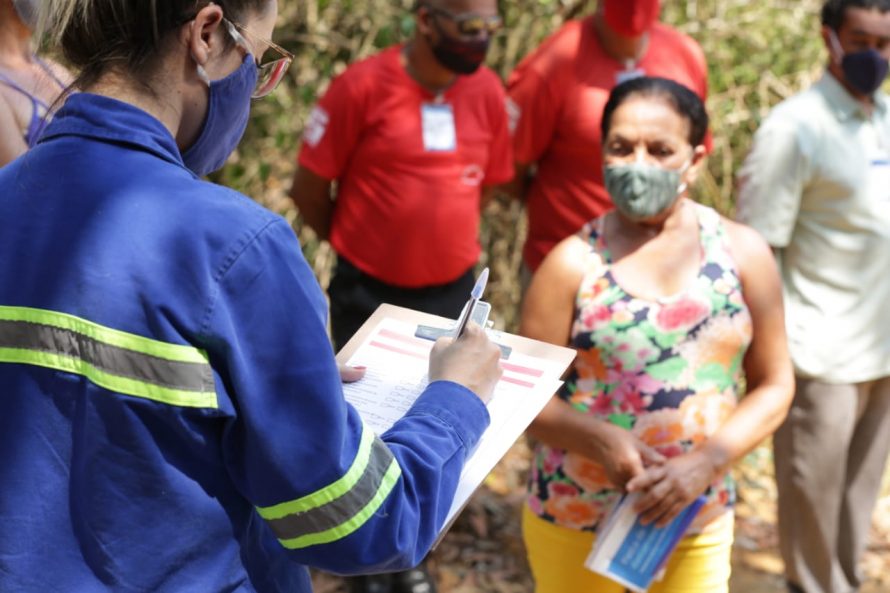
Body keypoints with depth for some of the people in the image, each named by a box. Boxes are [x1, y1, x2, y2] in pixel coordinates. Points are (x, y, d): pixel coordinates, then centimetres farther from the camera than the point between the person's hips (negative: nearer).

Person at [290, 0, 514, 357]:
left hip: (453, 295, 3)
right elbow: (308, 190, -6)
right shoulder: (362, 86, -13)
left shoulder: (486, 90, -2)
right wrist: (356, 245, 6)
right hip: (368, 294, -3)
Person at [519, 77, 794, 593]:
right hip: (574, 518, -1)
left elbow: (774, 385, 0)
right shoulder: (575, 263, -8)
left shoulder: (742, 253, -2)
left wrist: (706, 461, -14)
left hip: (696, 521, 1)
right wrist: (599, 439, -23)